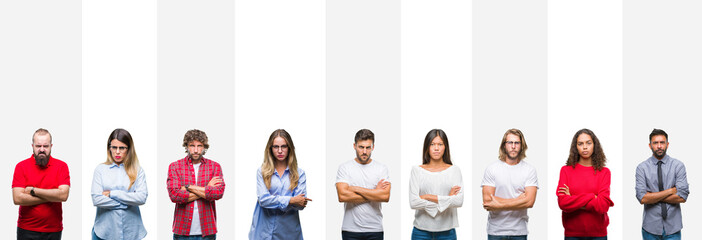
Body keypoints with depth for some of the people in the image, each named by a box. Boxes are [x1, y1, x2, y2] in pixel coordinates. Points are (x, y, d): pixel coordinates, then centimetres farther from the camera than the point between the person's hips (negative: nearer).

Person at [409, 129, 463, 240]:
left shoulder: (454, 170, 4)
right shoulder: (417, 170, 2)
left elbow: (459, 201, -10)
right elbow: (413, 203, -9)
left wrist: (428, 197, -11)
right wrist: (447, 200, -10)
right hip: (421, 231, 0)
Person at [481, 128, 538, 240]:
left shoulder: (530, 170, 1)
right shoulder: (491, 169, 0)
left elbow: (529, 201, -10)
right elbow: (487, 200, -9)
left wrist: (499, 205, -13)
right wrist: (519, 200, -9)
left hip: (519, 231, 1)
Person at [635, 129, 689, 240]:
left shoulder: (678, 165, -2)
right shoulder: (642, 168, -2)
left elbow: (682, 197, -10)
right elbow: (642, 198, -12)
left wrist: (653, 196, -10)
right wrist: (671, 191, -12)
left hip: (672, 227, 0)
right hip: (651, 227, 0)